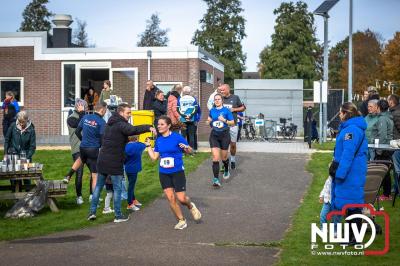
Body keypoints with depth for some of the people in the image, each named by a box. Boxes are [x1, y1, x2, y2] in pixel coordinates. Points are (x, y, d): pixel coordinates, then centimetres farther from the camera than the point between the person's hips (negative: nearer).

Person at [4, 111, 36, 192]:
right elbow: (7, 139, 5)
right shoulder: (13, 126, -5)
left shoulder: (31, 130, -9)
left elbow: (32, 146, -7)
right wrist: (5, 153, 2)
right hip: (13, 154, 1)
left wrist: (27, 158, -17)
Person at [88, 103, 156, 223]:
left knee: (98, 186, 15)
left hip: (102, 160, 7)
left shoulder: (110, 124, 13)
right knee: (117, 188, 2)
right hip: (114, 163, -7)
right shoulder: (121, 124, -14)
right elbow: (133, 130, -33)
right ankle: (118, 215, 7)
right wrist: (148, 128, -41)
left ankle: (92, 211, 14)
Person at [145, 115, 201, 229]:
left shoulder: (177, 137, -10)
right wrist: (148, 145, 6)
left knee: (181, 198, -6)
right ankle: (181, 220, 16)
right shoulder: (158, 140, 5)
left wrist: (187, 148, -25)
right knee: (170, 198, 1)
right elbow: (154, 157, 9)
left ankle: (191, 206, 29)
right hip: (164, 173, 5)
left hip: (177, 172, -5)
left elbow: (190, 151, -4)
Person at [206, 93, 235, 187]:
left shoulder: (226, 110, -4)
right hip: (214, 135, 2)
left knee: (224, 157, 13)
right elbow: (209, 120, 22)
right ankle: (216, 179, -14)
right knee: (215, 157, -11)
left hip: (224, 135, -2)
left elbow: (232, 122, -3)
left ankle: (226, 170, 46)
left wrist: (224, 120, -19)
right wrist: (208, 122, 0)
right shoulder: (212, 111, 7)